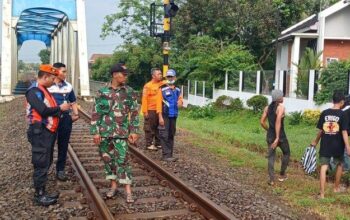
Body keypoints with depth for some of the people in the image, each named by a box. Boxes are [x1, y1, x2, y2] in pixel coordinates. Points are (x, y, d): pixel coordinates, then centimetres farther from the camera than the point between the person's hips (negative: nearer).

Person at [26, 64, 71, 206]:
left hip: (48, 132, 11)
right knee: (41, 164, -4)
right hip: (40, 133, -10)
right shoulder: (34, 91, -16)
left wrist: (61, 109, 2)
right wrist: (60, 108, -12)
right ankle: (39, 195, 4)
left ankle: (42, 192, 25)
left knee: (46, 163, 16)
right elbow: (43, 110, -25)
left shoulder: (43, 90, 17)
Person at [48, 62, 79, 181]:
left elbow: (73, 102, 18)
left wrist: (76, 114, 4)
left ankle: (60, 170, 19)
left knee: (63, 145, 9)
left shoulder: (68, 86, 8)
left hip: (65, 118, 4)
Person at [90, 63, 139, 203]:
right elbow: (95, 113, 1)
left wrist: (134, 131, -2)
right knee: (107, 158, 9)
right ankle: (113, 185, 24)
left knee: (123, 159, -5)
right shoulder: (102, 92, 0)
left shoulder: (129, 92, 2)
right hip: (104, 131, 1)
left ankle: (128, 191, -2)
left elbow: (134, 112, 5)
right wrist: (95, 132, -5)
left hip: (121, 132, -1)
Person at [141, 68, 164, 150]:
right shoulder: (148, 86, -9)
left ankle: (158, 143, 22)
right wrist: (145, 111, -15)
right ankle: (149, 144, 7)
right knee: (150, 128, 1)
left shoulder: (162, 84, 7)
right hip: (151, 111, -6)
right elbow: (144, 99, -11)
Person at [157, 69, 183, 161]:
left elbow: (180, 99, 22)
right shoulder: (162, 89, -6)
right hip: (165, 116, -6)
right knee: (164, 135, -5)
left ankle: (170, 154, 18)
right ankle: (166, 155, -4)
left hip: (173, 116, 6)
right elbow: (159, 103, -8)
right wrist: (160, 116, -14)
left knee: (171, 135, 11)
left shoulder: (177, 90, 11)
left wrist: (180, 102, -5)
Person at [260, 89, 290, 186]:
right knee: (286, 153, 19)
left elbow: (262, 122, 4)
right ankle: (282, 175, 24)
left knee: (271, 156, 9)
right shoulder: (281, 107, -13)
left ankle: (272, 179, 7)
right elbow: (278, 122, -25)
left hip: (270, 135, 5)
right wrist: (277, 138, -26)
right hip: (280, 135, -5)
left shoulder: (267, 107, 5)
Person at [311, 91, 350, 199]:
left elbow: (320, 130, 5)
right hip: (338, 145, -1)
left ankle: (322, 193, -4)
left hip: (325, 145, 2)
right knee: (339, 165, 22)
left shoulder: (324, 113, 0)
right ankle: (336, 187, 36)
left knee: (323, 167, 0)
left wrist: (315, 142, 20)